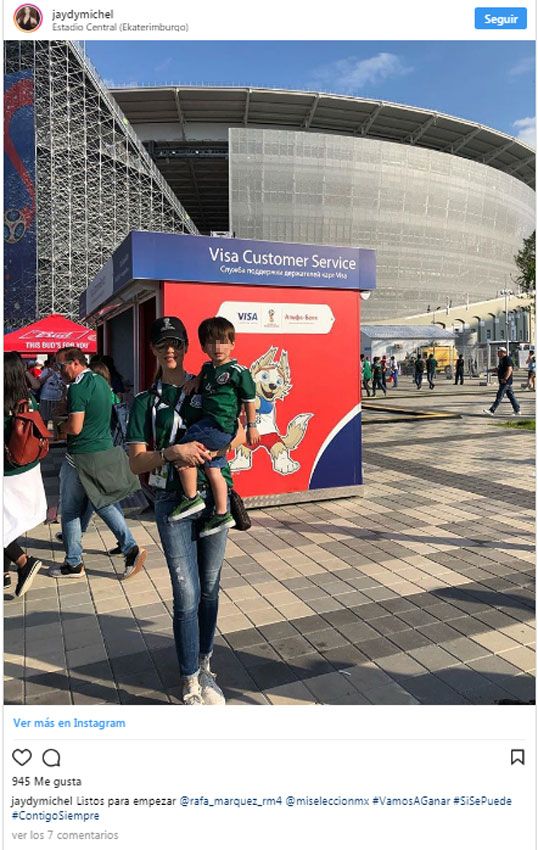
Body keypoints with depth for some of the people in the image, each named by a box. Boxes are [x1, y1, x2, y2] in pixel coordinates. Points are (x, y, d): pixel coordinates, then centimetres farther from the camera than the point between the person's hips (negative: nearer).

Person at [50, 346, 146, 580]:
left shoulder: (77, 388, -18)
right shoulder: (101, 381, 10)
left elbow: (75, 428, -21)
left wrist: (59, 426, -1)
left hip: (81, 456, -8)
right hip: (105, 450, 8)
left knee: (71, 509, 5)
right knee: (103, 503, 14)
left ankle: (74, 563, 15)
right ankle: (130, 548, 6)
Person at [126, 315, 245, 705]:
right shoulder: (146, 402, 3)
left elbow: (239, 432, 11)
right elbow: (137, 462, -2)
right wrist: (173, 452, -20)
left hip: (214, 497, 2)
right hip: (173, 502, -2)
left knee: (210, 589, 11)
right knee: (187, 595, -2)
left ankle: (205, 667, 30)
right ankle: (191, 685, 12)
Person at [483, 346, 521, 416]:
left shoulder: (507, 359, -14)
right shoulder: (502, 359, 17)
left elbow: (509, 370, -22)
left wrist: (505, 379, -24)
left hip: (506, 382, -10)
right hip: (503, 381, 10)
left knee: (499, 396, -8)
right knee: (511, 396, 11)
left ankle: (492, 410, -9)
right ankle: (517, 410, 16)